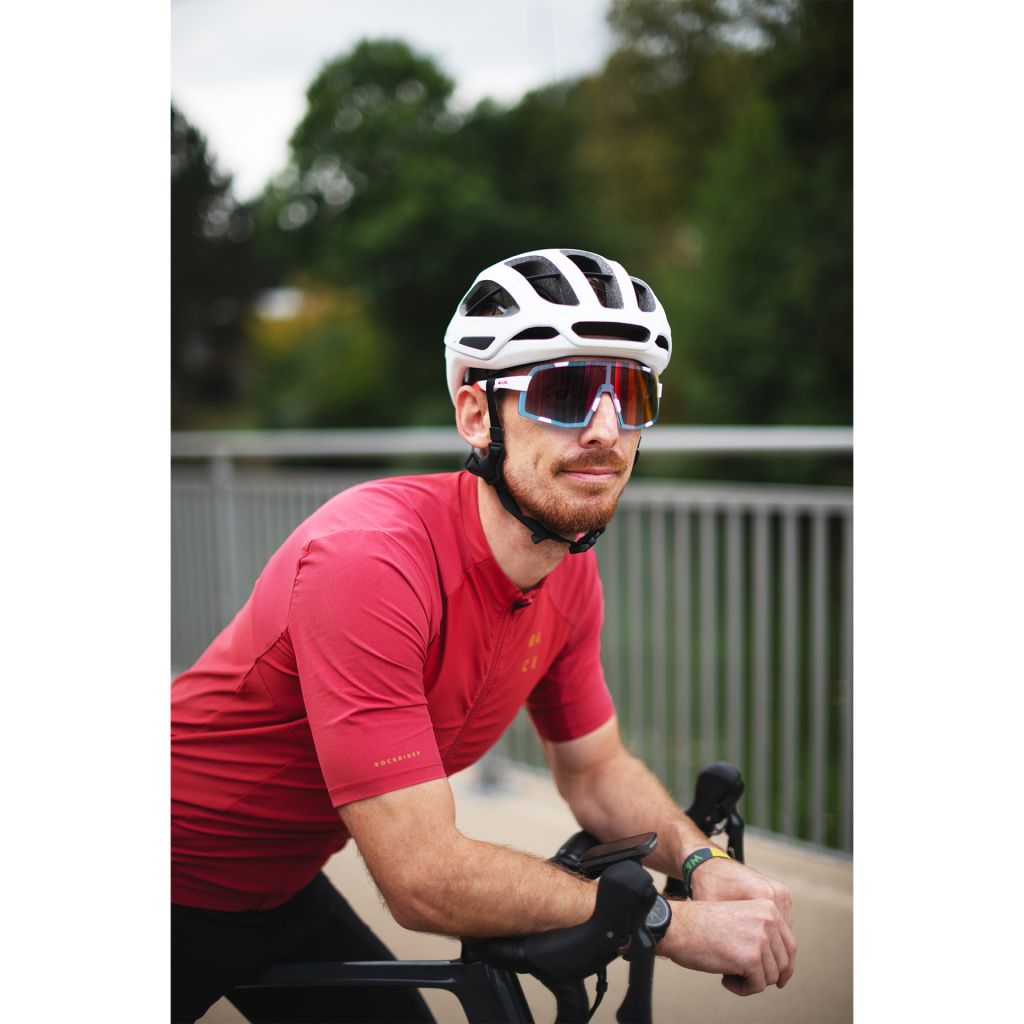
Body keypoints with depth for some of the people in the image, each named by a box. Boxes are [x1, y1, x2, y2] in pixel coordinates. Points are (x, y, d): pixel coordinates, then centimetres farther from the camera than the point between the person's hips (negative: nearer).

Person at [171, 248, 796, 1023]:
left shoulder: (570, 575, -10)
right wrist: (677, 926, -28)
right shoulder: (372, 559, -35)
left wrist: (704, 863, -16)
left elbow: (596, 770, 3)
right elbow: (425, 879, -34)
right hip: (188, 890, -6)